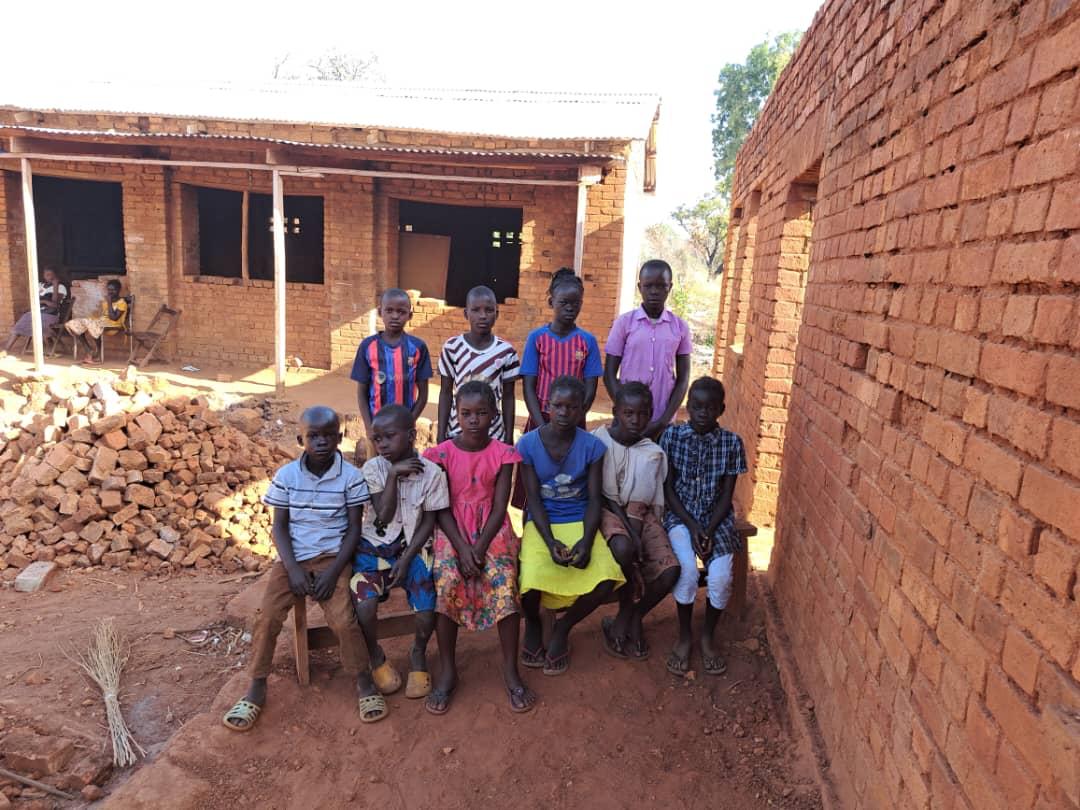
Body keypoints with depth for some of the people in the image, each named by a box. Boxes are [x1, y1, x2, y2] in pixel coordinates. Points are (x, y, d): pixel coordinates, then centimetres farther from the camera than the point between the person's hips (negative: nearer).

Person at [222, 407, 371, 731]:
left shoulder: (351, 476, -7)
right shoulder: (285, 476, -2)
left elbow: (354, 529, -4)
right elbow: (279, 527, 1)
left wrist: (333, 571, -13)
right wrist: (293, 568, -11)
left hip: (332, 557, -2)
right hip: (293, 558, 2)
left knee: (343, 620, -19)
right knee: (267, 617, -14)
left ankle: (362, 681, 5)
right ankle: (256, 689, 7)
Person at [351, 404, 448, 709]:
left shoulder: (431, 472, -10)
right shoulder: (372, 468, -8)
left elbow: (429, 521, -5)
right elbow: (383, 516, -15)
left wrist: (406, 559, -12)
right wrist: (393, 474, -21)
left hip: (412, 548, 0)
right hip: (375, 546, 0)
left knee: (427, 611, -19)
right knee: (364, 606, -24)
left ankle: (418, 653, 17)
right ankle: (375, 657, 10)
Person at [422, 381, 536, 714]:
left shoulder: (502, 454, 0)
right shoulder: (443, 453, -1)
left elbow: (500, 506, -4)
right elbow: (442, 508, -3)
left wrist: (480, 548, -16)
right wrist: (462, 548, -15)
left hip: (492, 530, 0)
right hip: (453, 531, 0)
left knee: (505, 583, -25)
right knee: (446, 583, -27)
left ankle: (511, 670, -7)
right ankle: (447, 670, -9)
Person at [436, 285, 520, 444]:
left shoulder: (506, 351, -4)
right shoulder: (452, 347, -5)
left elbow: (508, 397, 2)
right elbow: (445, 393, 1)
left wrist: (509, 437, 3)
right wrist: (441, 433, 0)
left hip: (493, 434, 0)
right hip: (456, 432, 0)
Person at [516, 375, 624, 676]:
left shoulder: (592, 446, -5)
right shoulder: (527, 444, -7)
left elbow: (594, 499, -4)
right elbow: (534, 500, -7)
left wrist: (586, 541, -20)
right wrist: (550, 542, -21)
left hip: (580, 522, 1)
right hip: (541, 524, -1)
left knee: (607, 579, -24)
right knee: (531, 584, -28)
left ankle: (563, 626, 8)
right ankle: (532, 623, 12)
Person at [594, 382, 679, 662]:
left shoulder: (652, 453, 1)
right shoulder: (597, 441, -7)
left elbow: (652, 503, -2)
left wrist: (635, 528, -19)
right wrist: (625, 524, -18)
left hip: (642, 515, 3)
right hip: (607, 510, -3)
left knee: (670, 570, -20)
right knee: (623, 548, -36)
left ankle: (634, 616, 8)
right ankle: (627, 611, -6)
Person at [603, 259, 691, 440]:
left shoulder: (680, 327, 2)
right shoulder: (624, 323, -2)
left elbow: (682, 379, 3)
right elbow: (609, 375, -1)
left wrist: (663, 421, -7)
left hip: (663, 423, 1)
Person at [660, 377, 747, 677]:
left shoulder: (731, 442, -3)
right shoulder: (671, 436, -5)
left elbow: (726, 496, -2)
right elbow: (668, 490, -4)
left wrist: (709, 531, -15)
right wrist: (692, 526, -14)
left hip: (717, 518, 1)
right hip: (680, 516, -1)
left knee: (721, 577, -21)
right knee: (687, 568, -26)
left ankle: (707, 637, 6)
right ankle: (684, 637, -2)